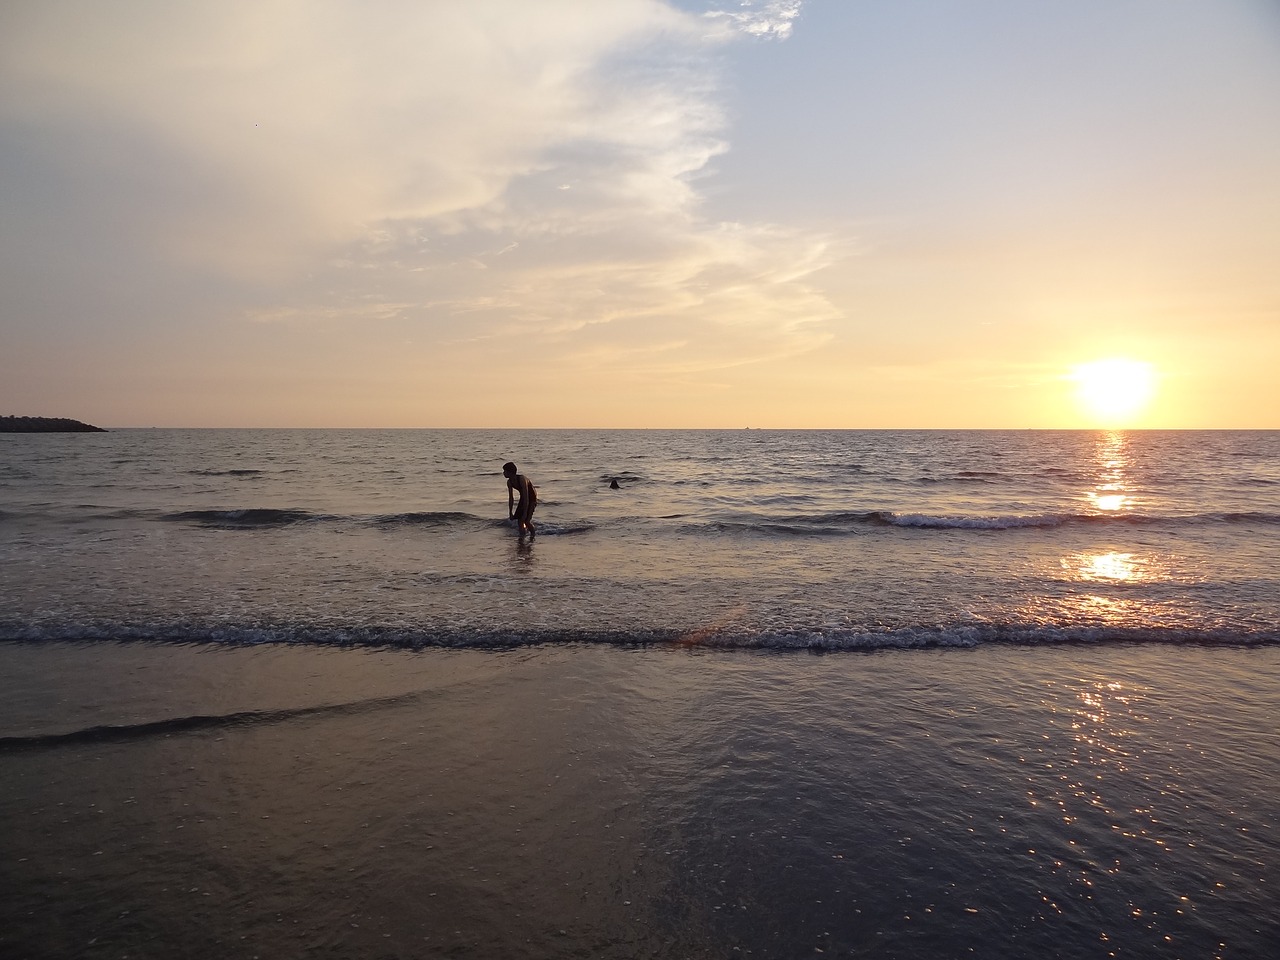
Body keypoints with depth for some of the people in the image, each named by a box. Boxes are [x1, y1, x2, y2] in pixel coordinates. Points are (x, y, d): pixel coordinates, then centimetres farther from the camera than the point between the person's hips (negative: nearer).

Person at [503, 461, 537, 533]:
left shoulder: (522, 479, -34)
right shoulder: (509, 482, -11)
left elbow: (526, 497, -34)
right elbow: (511, 498, -1)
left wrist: (525, 513, -34)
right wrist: (510, 513, -2)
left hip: (532, 498, -7)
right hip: (523, 498, 7)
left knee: (526, 521, -14)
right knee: (519, 520, -2)